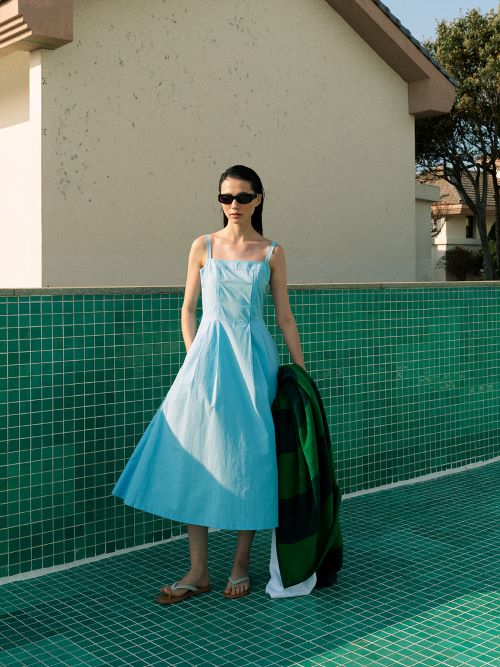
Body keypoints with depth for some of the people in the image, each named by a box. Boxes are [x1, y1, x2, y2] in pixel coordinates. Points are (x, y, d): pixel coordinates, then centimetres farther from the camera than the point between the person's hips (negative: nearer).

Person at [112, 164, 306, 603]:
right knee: (195, 456, -2)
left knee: (248, 456, 1)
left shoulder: (272, 252, 6)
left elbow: (285, 316, 7)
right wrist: (195, 358, -1)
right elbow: (188, 308, 10)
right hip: (208, 354, 1)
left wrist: (302, 371, 5)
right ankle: (198, 571, 8)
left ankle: (241, 564, 16)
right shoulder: (203, 246, 7)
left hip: (254, 357, -1)